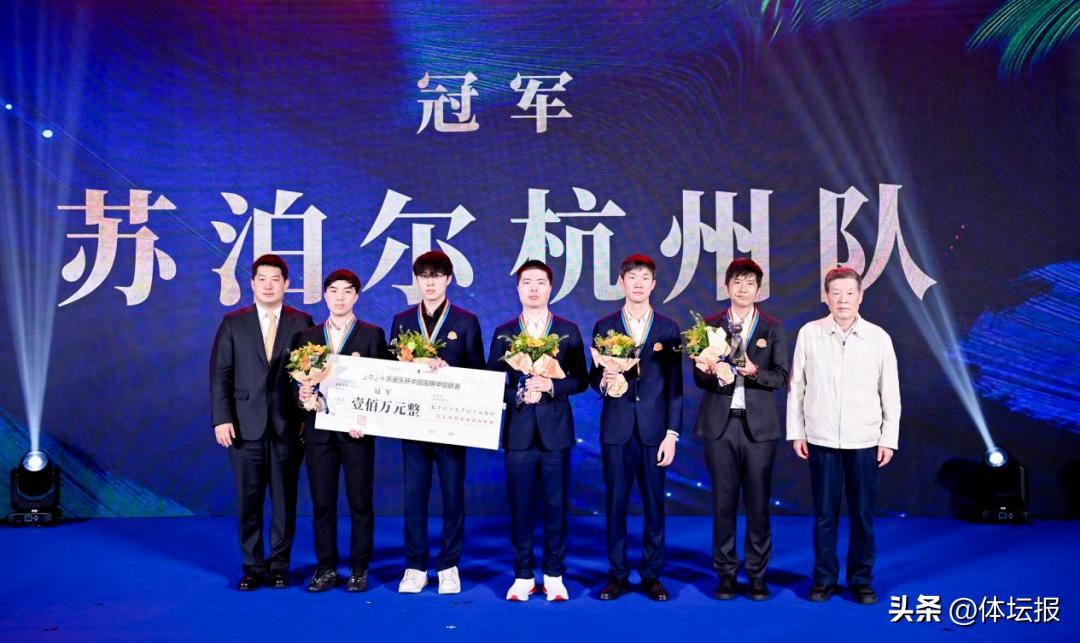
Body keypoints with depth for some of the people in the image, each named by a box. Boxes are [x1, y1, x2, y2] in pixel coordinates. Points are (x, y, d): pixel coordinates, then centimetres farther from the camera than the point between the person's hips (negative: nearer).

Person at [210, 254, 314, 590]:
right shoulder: (233, 323, 6)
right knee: (248, 499, 5)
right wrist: (221, 418, -5)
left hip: (288, 425, 0)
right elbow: (220, 374, 3)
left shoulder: (302, 322, 4)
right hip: (245, 424, 1)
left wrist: (308, 417, -5)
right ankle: (253, 567, 16)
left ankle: (279, 565, 18)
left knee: (285, 499, 6)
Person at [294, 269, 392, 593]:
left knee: (360, 502, 3)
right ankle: (326, 567, 18)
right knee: (321, 502, 7)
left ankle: (359, 569, 15)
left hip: (357, 431, -2)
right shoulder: (308, 336, 12)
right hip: (319, 429, 3)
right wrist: (302, 393, -12)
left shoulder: (372, 335, 2)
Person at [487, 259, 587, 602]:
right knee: (520, 506, 5)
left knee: (555, 505, 4)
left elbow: (580, 379, 3)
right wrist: (518, 396, -13)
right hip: (518, 431, 1)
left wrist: (550, 386, -14)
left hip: (555, 431, 0)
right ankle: (523, 575, 16)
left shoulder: (568, 331, 5)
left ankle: (554, 576, 16)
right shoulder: (503, 333, 7)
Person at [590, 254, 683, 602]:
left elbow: (674, 385, 3)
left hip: (654, 428, 0)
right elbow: (594, 377, 8)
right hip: (616, 427, 0)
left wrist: (672, 433, -3)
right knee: (615, 503, 4)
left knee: (654, 504, 5)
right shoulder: (604, 326, 6)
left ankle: (652, 575, 17)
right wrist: (602, 380, -16)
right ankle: (617, 574, 16)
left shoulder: (668, 329, 5)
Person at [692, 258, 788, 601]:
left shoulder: (773, 328, 6)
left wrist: (755, 372, -19)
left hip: (759, 425, 0)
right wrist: (713, 373, -18)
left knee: (758, 502, 3)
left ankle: (757, 575, 15)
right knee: (724, 501, 6)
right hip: (720, 424, 0)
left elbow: (781, 377, 0)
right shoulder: (710, 325, 6)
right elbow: (698, 376, 3)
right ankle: (725, 573, 16)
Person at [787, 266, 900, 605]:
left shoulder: (878, 337, -1)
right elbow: (796, 387, 2)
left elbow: (890, 393, 3)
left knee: (863, 514, 7)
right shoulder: (809, 334, -2)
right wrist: (795, 432, 0)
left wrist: (889, 439, 1)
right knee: (824, 513, 7)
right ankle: (824, 578, 19)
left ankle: (861, 579, 21)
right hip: (821, 440, 0)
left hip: (864, 441, 0)